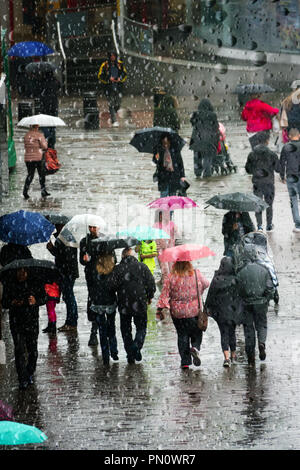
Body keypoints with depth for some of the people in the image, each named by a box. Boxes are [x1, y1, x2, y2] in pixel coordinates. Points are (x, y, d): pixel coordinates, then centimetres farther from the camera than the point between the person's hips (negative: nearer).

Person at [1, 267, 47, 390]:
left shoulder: (35, 284, -1)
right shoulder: (9, 285, 1)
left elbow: (44, 297, 0)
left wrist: (35, 301, -22)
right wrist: (12, 303, -19)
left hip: (32, 321, 0)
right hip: (16, 323, 0)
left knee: (33, 350, 5)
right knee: (19, 350, -8)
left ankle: (30, 374, 29)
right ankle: (23, 379, -5)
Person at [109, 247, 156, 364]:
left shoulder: (117, 269, -3)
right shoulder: (142, 267, -1)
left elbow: (112, 285, -9)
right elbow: (151, 283, -1)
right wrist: (149, 297, 14)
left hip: (124, 305, 0)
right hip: (140, 304, 0)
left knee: (126, 329, 12)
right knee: (141, 328, 12)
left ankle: (130, 356, 8)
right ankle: (137, 346, -15)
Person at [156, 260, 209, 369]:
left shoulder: (171, 277, -7)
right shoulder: (196, 274, -5)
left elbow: (164, 294, -10)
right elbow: (205, 284, 13)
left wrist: (161, 308, -6)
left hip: (177, 312, 0)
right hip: (195, 311, 0)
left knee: (182, 335, 9)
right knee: (197, 333, 16)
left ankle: (185, 361, 7)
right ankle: (195, 348, -13)